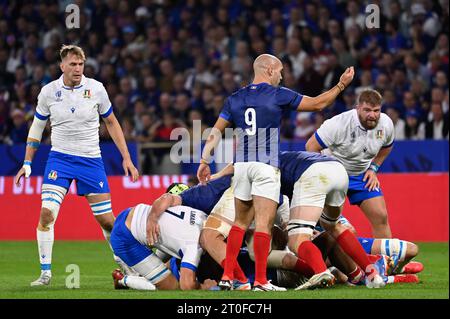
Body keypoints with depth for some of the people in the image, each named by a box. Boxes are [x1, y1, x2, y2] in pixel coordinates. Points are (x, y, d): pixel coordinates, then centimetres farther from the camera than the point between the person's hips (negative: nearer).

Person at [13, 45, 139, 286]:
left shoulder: (96, 89, -4)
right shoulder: (48, 92, -3)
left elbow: (111, 122, 8)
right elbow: (36, 128, 11)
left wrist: (126, 158, 4)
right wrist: (27, 163, 7)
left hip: (91, 160, 0)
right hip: (59, 159, 0)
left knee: (107, 219, -1)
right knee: (46, 213, -17)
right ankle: (45, 271, -7)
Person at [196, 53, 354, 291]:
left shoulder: (234, 99, 11)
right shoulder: (278, 95, -1)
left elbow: (216, 132, 7)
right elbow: (317, 103, 5)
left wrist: (204, 161, 9)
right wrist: (341, 85, 15)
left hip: (241, 165, 5)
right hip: (266, 166, -5)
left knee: (240, 222, 14)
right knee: (264, 224, -7)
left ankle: (227, 276, 8)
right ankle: (260, 281, -10)